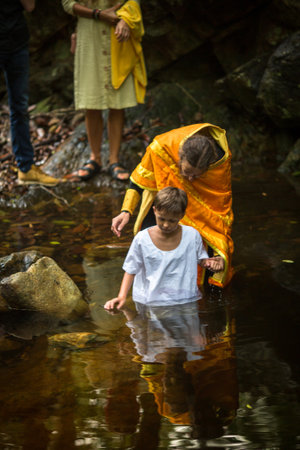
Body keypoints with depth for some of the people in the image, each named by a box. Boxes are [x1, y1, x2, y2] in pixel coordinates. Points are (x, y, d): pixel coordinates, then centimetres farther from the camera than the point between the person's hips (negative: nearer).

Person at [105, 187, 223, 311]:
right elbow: (131, 270, 5)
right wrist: (122, 296, -7)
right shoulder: (142, 239, -4)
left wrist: (209, 263, -8)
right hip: (150, 302, 0)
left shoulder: (192, 235, -1)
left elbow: (201, 258, 16)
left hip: (185, 300, 0)